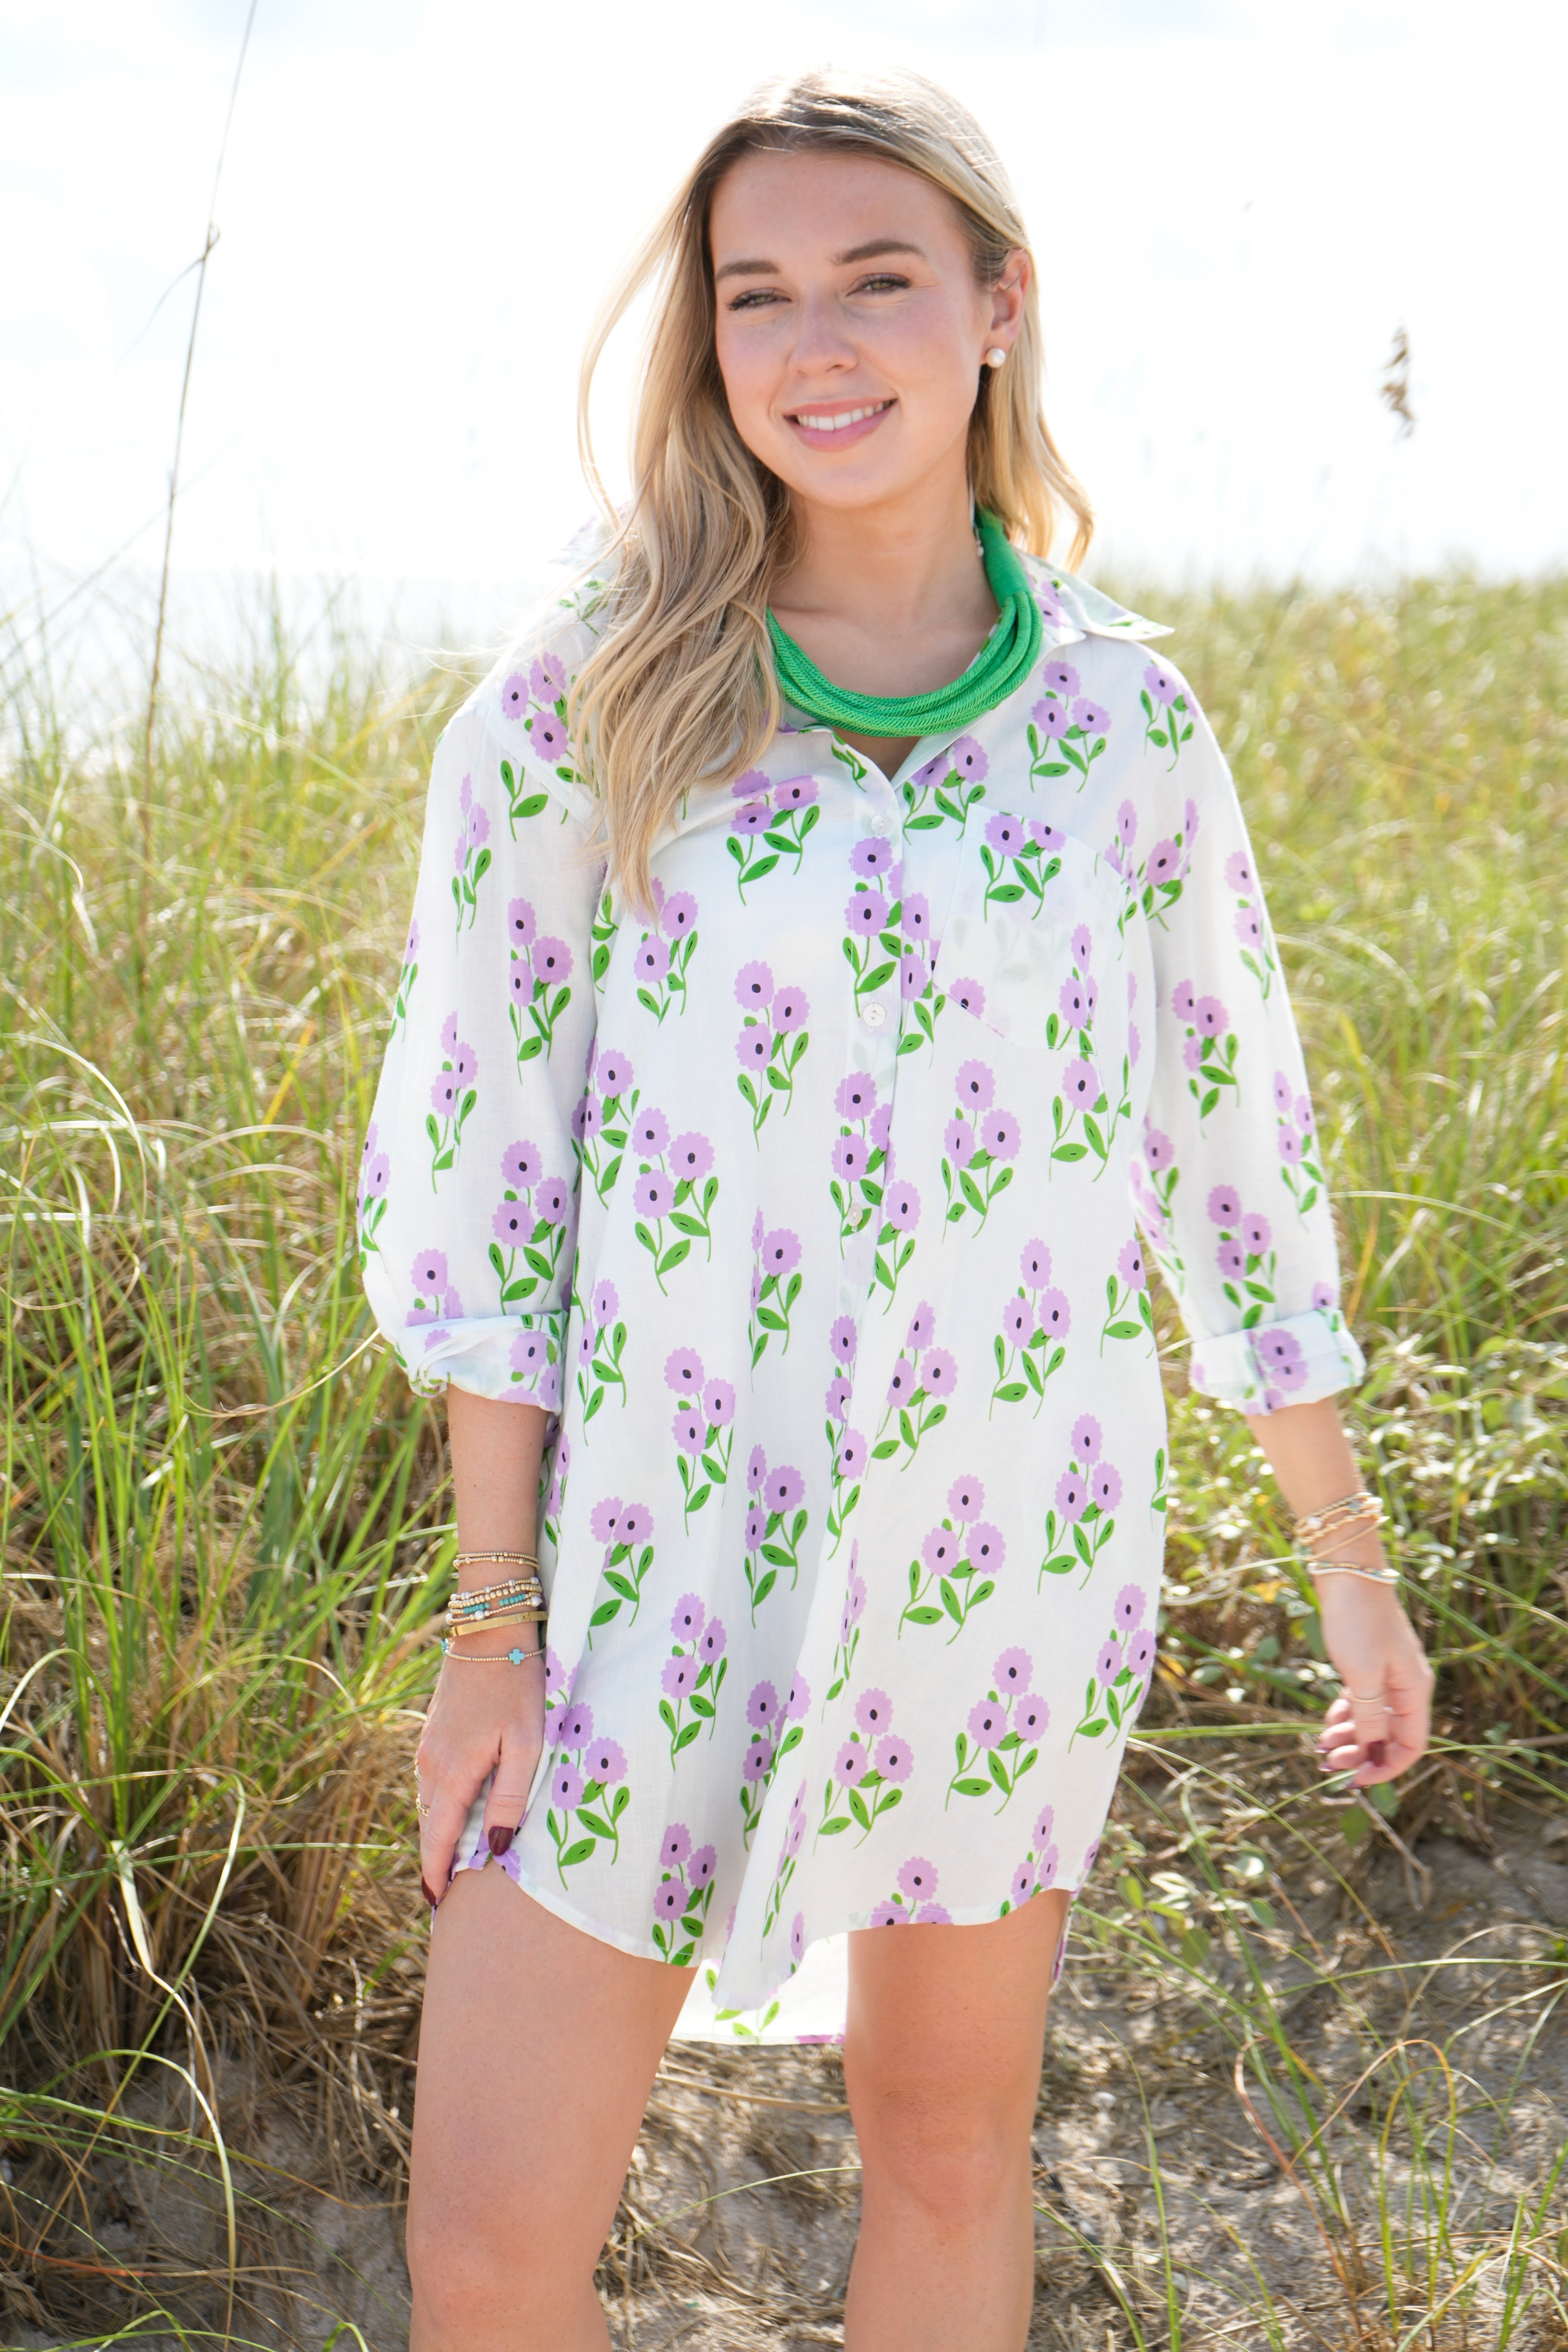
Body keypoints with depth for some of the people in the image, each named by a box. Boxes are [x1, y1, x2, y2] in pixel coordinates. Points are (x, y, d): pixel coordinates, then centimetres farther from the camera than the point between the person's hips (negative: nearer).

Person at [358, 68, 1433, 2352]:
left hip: (1002, 1549, 2)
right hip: (665, 1554, -1)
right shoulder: (587, 703, -6)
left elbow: (1234, 1138, 7)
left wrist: (1351, 1552, 11)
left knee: (954, 2145, 16)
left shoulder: (1122, 717, 0)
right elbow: (483, 1165, -4)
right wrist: (494, 1617, -5)